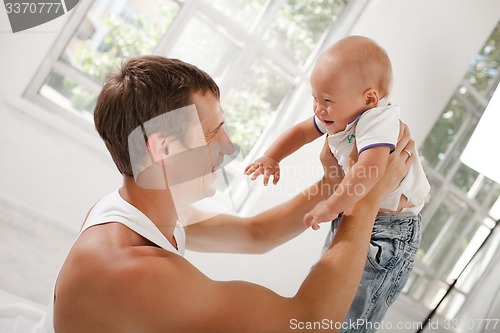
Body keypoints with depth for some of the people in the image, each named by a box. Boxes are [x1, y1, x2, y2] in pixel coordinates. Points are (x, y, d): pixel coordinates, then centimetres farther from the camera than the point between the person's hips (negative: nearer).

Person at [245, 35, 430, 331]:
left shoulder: (377, 120, -30)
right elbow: (302, 131, 12)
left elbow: (370, 171, -45)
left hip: (389, 228, -9)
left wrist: (332, 206, -38)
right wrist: (271, 157, -2)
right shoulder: (343, 114, -2)